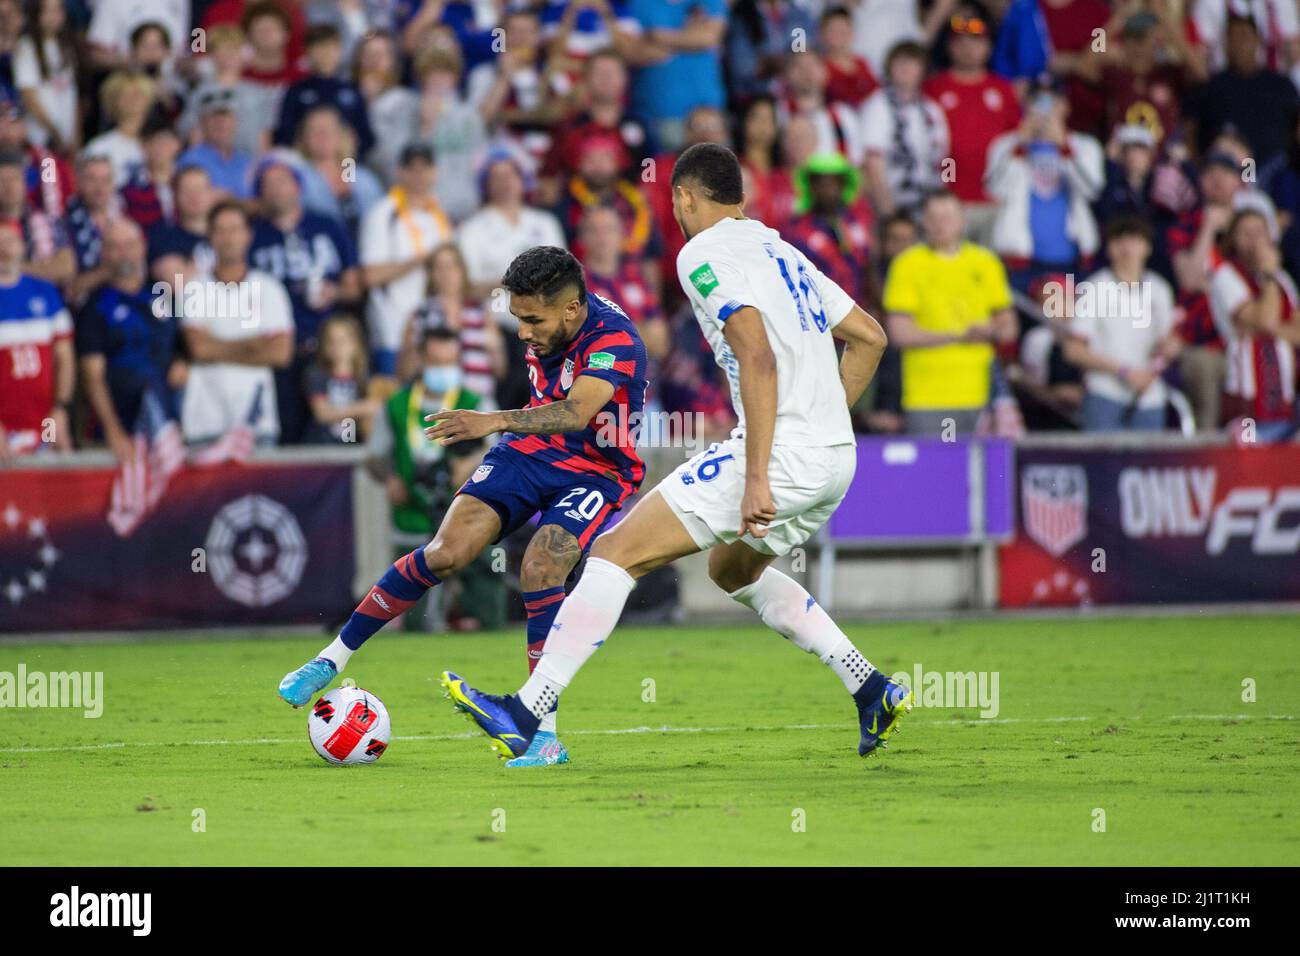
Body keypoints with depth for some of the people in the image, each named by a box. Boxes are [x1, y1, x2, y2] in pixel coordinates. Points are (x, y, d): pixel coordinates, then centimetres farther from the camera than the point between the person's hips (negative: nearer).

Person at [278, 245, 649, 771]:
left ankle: (543, 732, -19)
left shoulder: (615, 342, -29)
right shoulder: (545, 322, -6)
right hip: (530, 451, 5)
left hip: (597, 470, -5)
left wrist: (496, 421, -59)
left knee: (540, 568, -28)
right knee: (448, 551, -14)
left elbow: (575, 413, -47)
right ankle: (333, 658, -5)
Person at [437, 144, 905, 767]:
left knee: (617, 552, -5)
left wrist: (757, 477, -22)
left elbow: (757, 358, -19)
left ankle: (526, 713, -10)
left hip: (780, 453, -9)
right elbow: (869, 337, 24)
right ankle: (873, 692, 22)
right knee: (733, 570, 31)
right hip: (835, 459, 9)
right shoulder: (782, 252, 21)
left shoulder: (703, 253, -5)